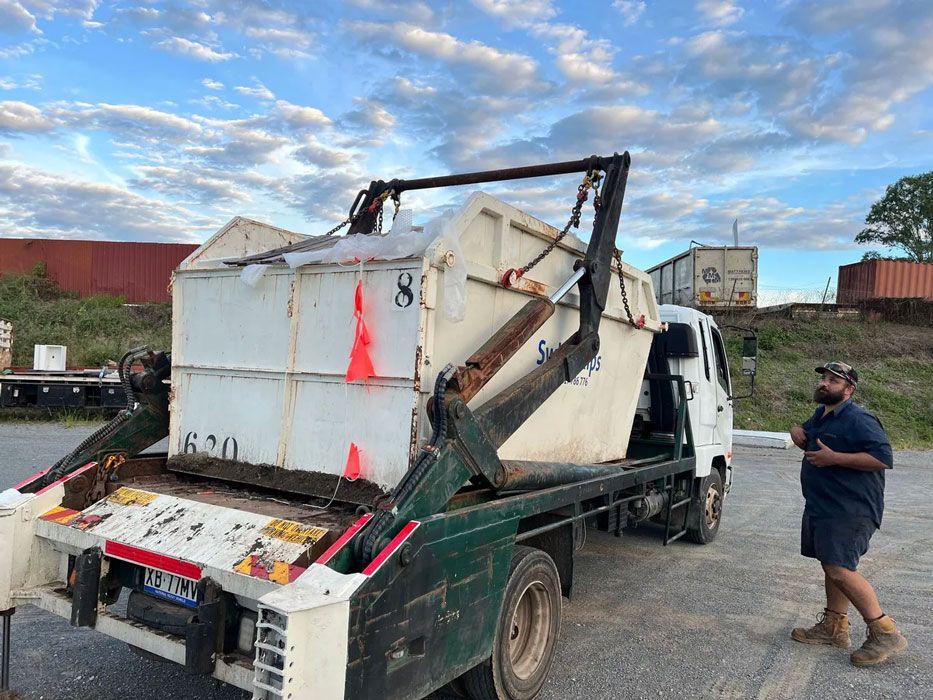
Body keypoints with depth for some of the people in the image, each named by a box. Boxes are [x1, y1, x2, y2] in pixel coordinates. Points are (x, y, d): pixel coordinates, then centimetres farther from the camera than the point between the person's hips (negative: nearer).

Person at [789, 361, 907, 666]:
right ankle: (834, 627, 27)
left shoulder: (858, 420, -16)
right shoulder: (821, 415, 14)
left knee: (840, 569, -16)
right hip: (822, 506, 10)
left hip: (850, 510, -10)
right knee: (832, 565, 16)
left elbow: (883, 457, -26)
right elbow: (810, 439, 34)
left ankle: (886, 634, -5)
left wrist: (834, 458, -27)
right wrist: (799, 433, 9)